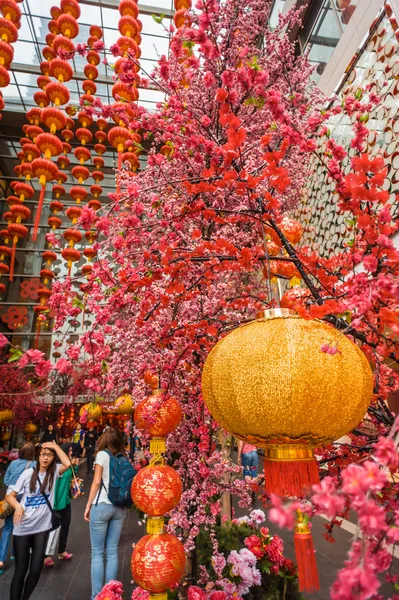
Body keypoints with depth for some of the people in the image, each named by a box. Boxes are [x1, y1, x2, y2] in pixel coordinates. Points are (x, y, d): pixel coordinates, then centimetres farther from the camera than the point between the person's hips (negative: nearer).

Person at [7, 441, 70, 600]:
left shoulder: (54, 472, -4)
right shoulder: (28, 473, -6)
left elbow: (67, 463, -25)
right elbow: (11, 496, -1)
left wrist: (56, 446, -20)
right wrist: (18, 506, -21)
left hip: (42, 527, 1)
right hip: (22, 528, -1)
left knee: (36, 569, 5)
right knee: (20, 570, 7)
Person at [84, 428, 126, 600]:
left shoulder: (103, 454, -5)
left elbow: (96, 482, -8)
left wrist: (88, 505, -1)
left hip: (102, 506, -4)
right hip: (119, 507, 4)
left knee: (97, 553, 8)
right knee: (112, 552, 12)